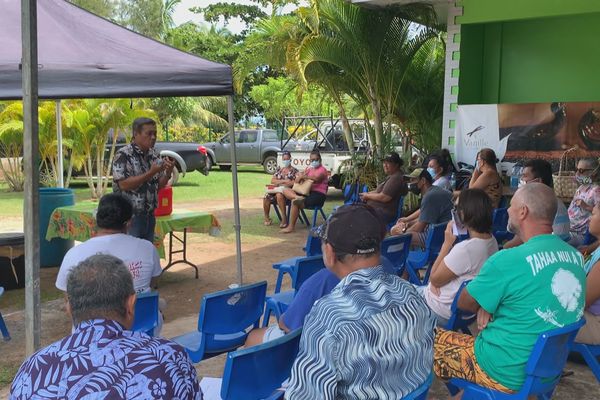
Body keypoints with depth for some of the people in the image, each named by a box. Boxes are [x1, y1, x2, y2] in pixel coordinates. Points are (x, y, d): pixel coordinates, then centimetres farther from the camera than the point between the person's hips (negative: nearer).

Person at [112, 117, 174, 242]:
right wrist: (151, 173, -23)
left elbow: (159, 185, 11)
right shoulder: (123, 155, -12)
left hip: (150, 216, 7)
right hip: (129, 217, -7)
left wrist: (168, 172, -9)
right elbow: (124, 184, -21)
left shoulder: (153, 155, 8)